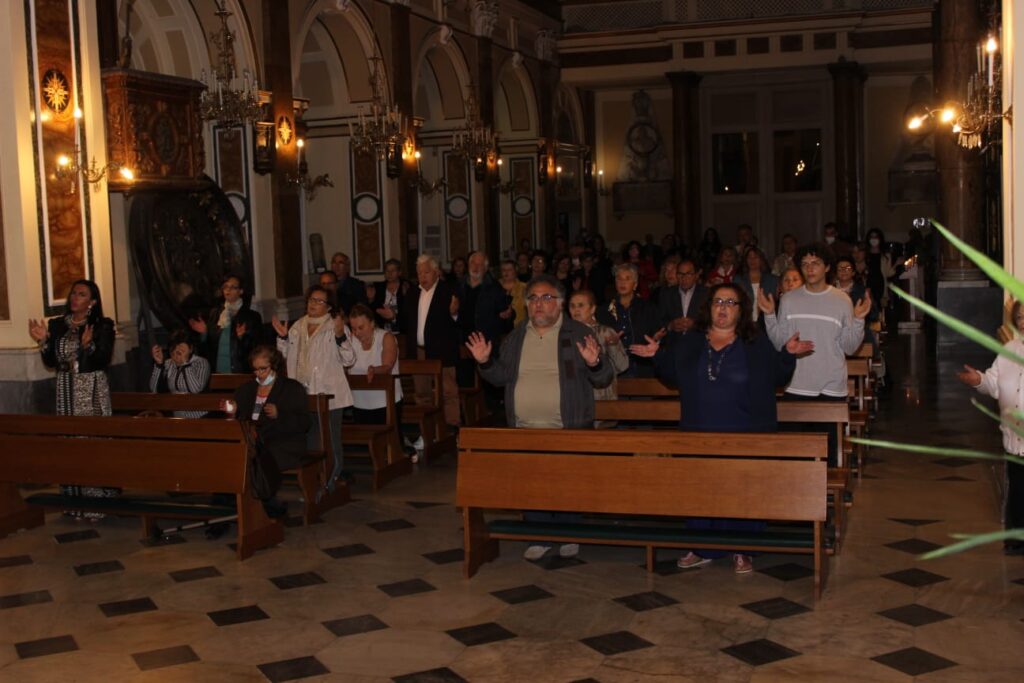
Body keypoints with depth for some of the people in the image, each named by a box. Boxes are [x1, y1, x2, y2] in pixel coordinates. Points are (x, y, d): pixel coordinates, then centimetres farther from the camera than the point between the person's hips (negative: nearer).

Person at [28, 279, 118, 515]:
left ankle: (97, 498, 2)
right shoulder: (57, 325, 8)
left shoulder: (103, 325, -3)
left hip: (93, 391, -4)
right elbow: (50, 362, 7)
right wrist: (43, 341, -7)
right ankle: (73, 500, 13)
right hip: (66, 391, 4)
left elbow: (103, 361, -10)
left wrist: (88, 345, -26)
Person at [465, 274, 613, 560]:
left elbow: (603, 379, -3)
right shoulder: (516, 338, 11)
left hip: (568, 430, -3)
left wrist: (594, 364, -24)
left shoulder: (578, 334, -1)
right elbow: (501, 377, 15)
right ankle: (539, 538, 21)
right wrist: (485, 362, -3)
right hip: (526, 430, 3)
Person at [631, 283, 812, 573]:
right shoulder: (688, 344, 10)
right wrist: (658, 355, 4)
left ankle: (742, 551, 12)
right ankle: (702, 549, 17)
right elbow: (673, 377, 16)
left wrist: (788, 354, -13)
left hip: (745, 434, -2)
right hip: (700, 433, 2)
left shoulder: (757, 344, 4)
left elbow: (776, 378, 1)